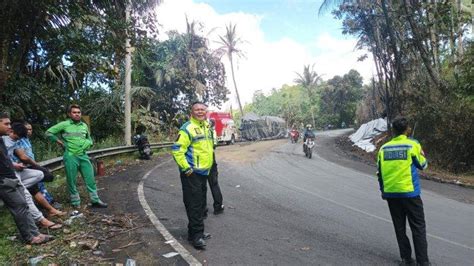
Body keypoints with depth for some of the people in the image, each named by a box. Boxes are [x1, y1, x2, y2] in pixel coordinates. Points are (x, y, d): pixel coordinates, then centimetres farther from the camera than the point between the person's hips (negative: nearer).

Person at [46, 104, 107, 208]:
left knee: (90, 179, 4)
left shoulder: (84, 125, 11)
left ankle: (95, 200, 12)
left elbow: (89, 139, 26)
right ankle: (75, 203, 18)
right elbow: (49, 132, 1)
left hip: (83, 156, 4)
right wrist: (60, 142, -1)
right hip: (70, 157, -4)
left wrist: (88, 143, 6)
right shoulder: (64, 124, -3)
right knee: (72, 181, 6)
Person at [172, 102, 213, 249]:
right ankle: (196, 235, 6)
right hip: (192, 173, -9)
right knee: (194, 204, -4)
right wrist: (186, 168, -21)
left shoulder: (206, 126, 13)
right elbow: (177, 150, -20)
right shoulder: (187, 128, -15)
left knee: (200, 204, 16)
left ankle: (195, 232, 29)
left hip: (204, 172, 9)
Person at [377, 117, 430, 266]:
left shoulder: (384, 148, 4)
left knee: (400, 228, 13)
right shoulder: (413, 145, -7)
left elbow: (380, 172, 8)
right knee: (418, 227, 6)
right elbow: (423, 165, 6)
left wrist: (383, 190, 18)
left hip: (390, 193, 4)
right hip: (409, 192, -3)